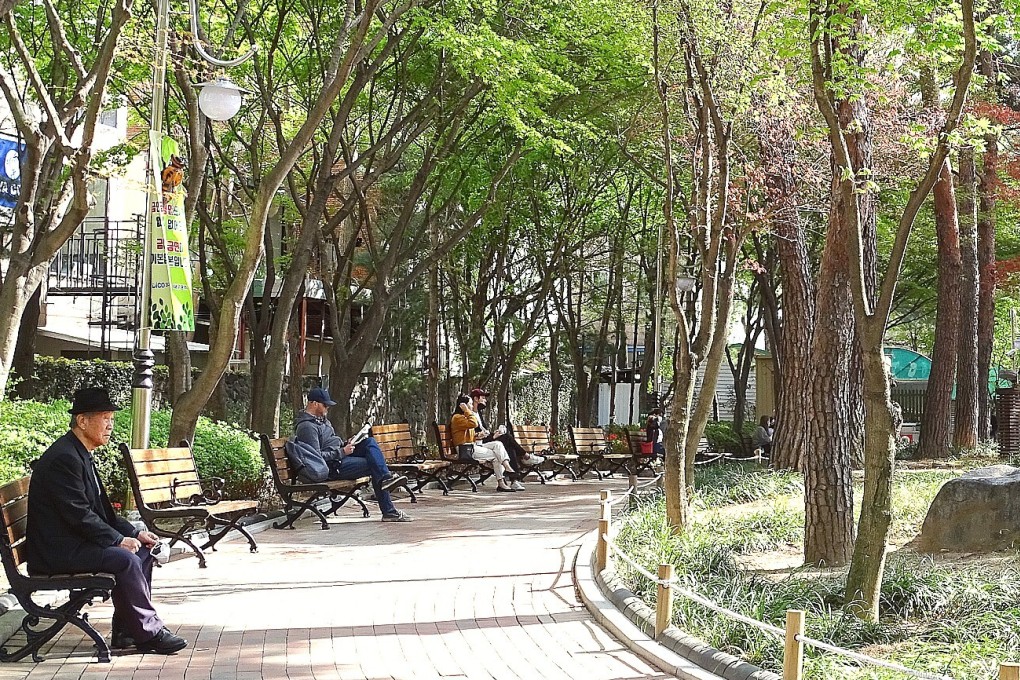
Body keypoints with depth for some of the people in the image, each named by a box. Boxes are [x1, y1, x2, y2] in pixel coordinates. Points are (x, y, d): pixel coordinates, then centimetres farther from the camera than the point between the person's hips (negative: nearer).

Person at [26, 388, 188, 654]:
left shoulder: (80, 455, 15)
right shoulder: (64, 458, -18)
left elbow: (101, 511, 17)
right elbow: (78, 515, -22)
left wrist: (134, 532, 5)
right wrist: (118, 539, -17)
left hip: (73, 541, 11)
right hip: (57, 551, -11)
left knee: (142, 551, 6)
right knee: (125, 559, -24)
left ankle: (126, 631, 5)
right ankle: (149, 632, -12)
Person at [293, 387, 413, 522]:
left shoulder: (321, 419, 17)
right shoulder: (306, 426, -16)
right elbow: (317, 456, -23)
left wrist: (345, 445, 9)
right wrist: (342, 452, -18)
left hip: (341, 455, 10)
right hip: (333, 467, -10)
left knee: (370, 441, -6)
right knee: (374, 466, -14)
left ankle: (386, 477, -17)